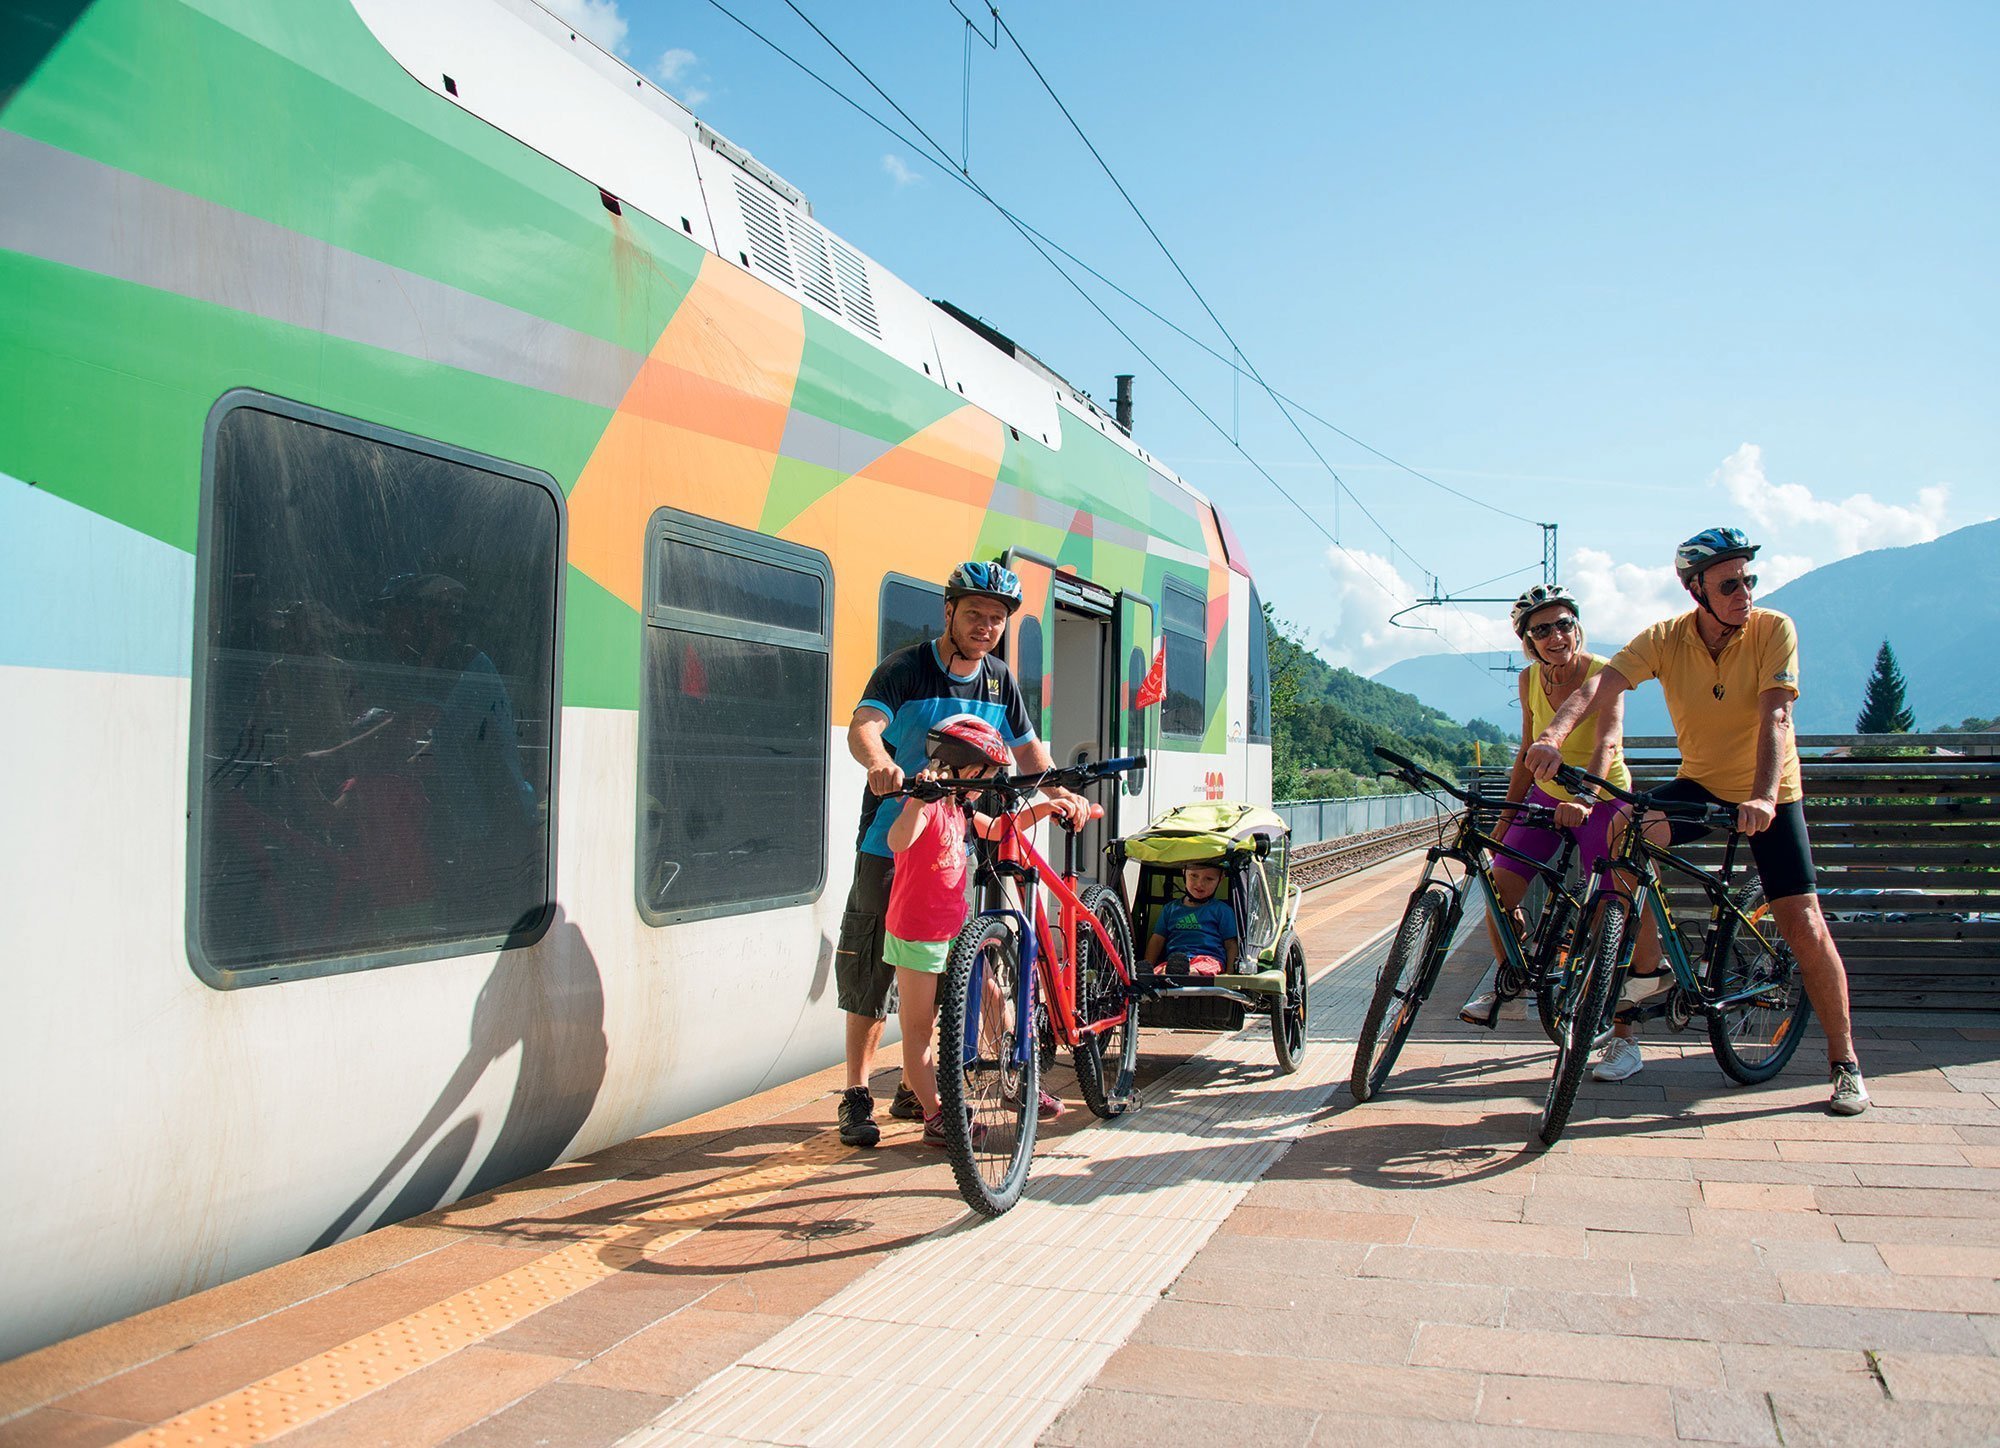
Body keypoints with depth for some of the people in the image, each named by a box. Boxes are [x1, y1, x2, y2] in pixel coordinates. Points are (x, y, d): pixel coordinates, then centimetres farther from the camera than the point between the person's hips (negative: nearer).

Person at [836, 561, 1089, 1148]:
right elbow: (863, 725, -27)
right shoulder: (905, 668, -11)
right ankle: (857, 1098, 10)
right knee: (872, 975, 0)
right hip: (892, 842, -4)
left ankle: (914, 1090, 20)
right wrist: (880, 762, -50)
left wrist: (1061, 794, -9)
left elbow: (1026, 746, 10)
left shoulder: (998, 680, 6)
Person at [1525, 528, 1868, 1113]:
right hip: (1700, 783, 2)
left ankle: (1844, 1062, 9)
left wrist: (1763, 798, -43)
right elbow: (1601, 684, -29)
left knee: (1803, 926, -9)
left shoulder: (1774, 631, -17)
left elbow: (1773, 718, -28)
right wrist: (1555, 733, -48)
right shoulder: (1666, 639, -13)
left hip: (1770, 795, -2)